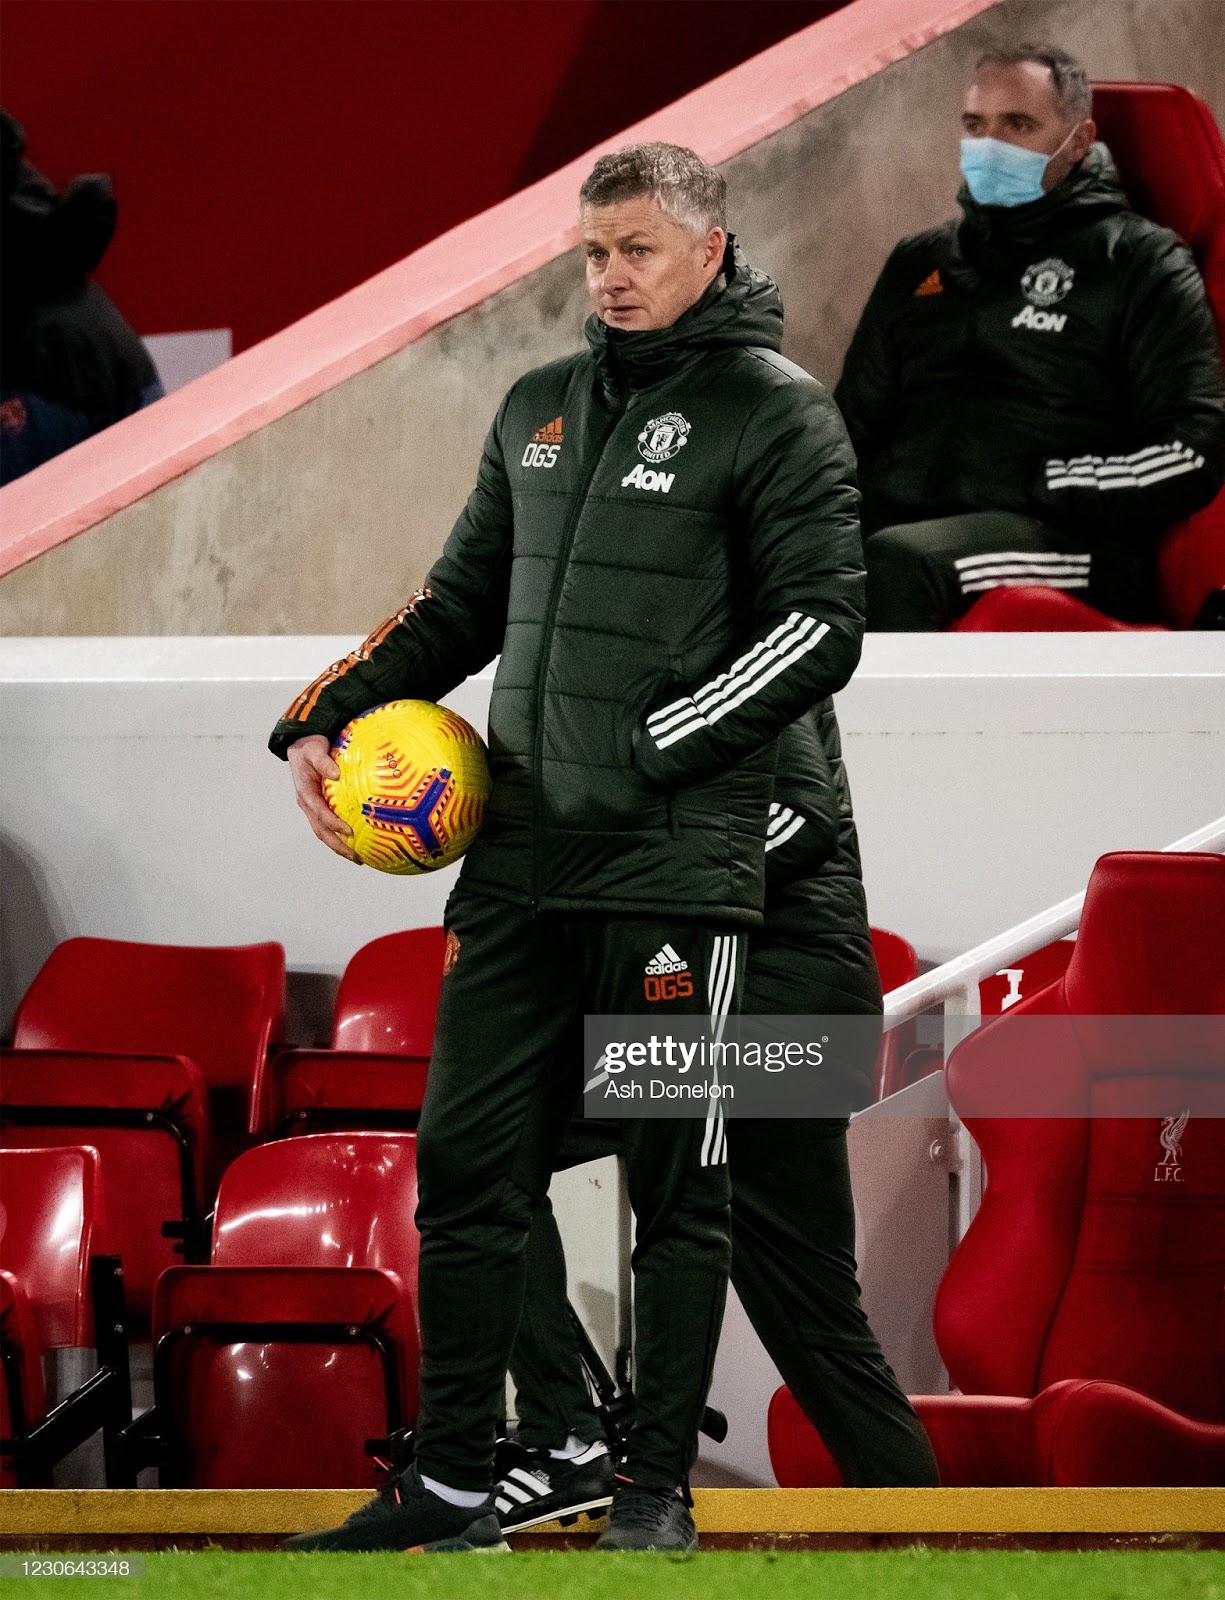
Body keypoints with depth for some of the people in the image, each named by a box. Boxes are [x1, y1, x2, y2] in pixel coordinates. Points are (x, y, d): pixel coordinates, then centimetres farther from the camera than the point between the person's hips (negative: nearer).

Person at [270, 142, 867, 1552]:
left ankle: (658, 1489, 9)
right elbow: (460, 601, 24)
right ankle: (450, 1488, 11)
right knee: (466, 1166, 4)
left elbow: (819, 627, -9)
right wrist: (324, 722, 10)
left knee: (675, 1185, 1)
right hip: (519, 858, 6)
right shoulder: (540, 409, 16)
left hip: (677, 863, -6)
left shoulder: (775, 414, -3)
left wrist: (647, 748, -15)